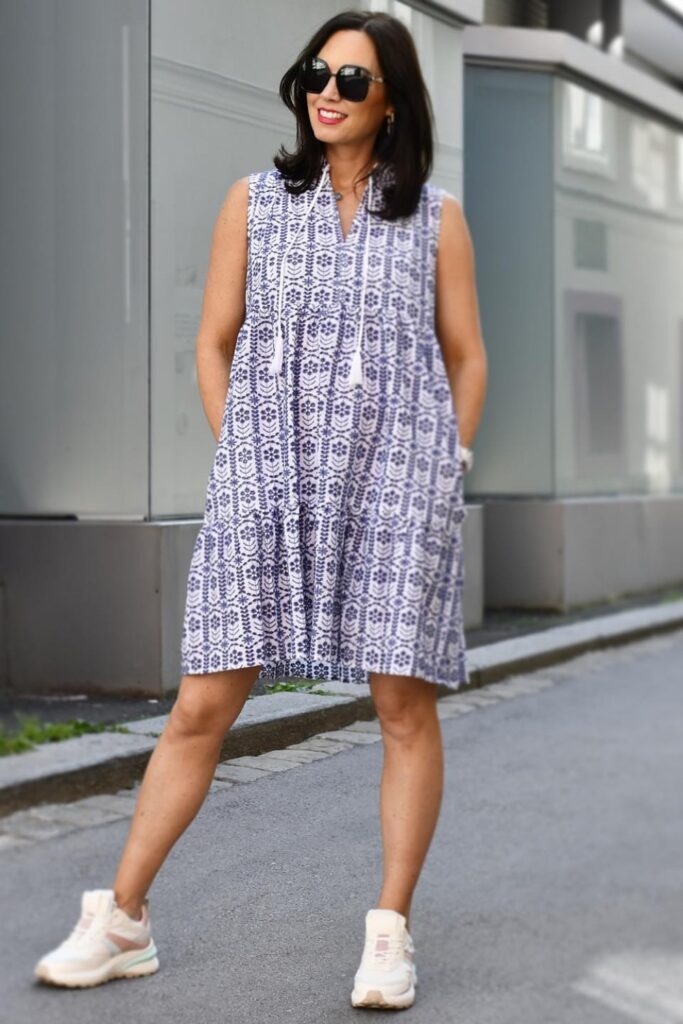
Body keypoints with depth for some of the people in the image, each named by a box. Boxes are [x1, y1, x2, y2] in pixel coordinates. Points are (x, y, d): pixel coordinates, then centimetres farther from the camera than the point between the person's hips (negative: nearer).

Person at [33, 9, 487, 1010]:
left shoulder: (436, 216, 9)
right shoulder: (254, 202, 10)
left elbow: (466, 356, 13)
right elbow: (215, 344, 12)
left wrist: (447, 470, 3)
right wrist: (242, 458, 4)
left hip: (398, 479, 0)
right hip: (265, 484, 1)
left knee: (405, 703, -3)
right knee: (202, 707, 0)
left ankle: (390, 935, 8)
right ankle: (122, 919, 10)